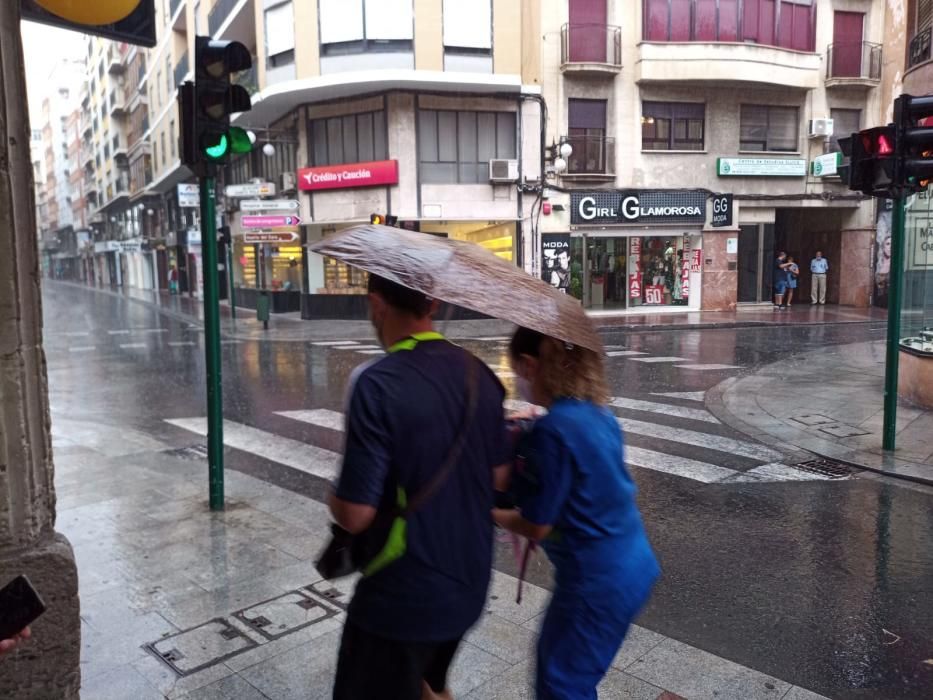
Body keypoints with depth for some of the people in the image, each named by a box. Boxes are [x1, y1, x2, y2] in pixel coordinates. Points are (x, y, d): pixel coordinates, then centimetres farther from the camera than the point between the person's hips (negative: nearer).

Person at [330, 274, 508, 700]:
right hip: (469, 584, 6)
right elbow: (499, 475, 7)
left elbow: (355, 515, -23)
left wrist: (335, 501, -2)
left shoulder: (377, 383, -24)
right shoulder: (479, 374, -4)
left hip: (403, 597, -6)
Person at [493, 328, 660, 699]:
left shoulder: (551, 429, -24)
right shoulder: (599, 414, 1)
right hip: (632, 565, 8)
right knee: (554, 661, 25)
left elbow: (536, 527, -16)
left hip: (599, 580, -8)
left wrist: (492, 513, 1)